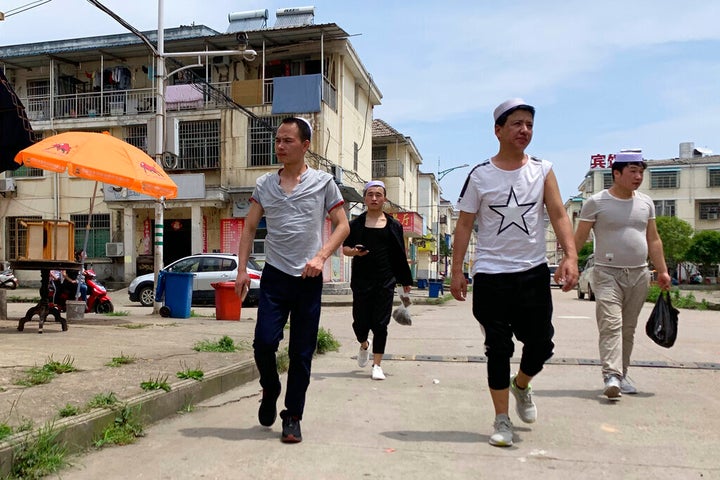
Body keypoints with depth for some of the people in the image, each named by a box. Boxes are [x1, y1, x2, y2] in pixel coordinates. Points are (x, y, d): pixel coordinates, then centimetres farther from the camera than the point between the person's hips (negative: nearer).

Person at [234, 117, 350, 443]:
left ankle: (293, 417, 18)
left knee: (301, 353, 4)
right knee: (264, 342, -7)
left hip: (308, 279, -1)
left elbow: (342, 226, 2)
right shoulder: (264, 184, 8)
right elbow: (249, 228, 11)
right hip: (274, 275, 2)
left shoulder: (323, 182, 1)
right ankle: (270, 392, 24)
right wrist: (242, 270, 2)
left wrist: (321, 256, -13)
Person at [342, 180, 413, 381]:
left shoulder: (393, 225, 7)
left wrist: (406, 281, 8)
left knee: (380, 324, 0)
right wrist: (354, 252, -14)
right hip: (361, 280, 0)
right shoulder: (356, 224, 6)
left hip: (385, 281, 0)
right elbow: (345, 247, 9)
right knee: (360, 322, 3)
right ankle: (364, 345, 38)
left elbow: (400, 255, 9)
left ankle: (377, 365, 11)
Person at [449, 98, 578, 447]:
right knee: (498, 349, 3)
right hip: (490, 275, -2)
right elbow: (464, 224, 0)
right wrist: (456, 270, -4)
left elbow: (559, 215, -3)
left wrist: (570, 256, -18)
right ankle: (502, 421, 16)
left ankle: (521, 385, 39)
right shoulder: (480, 176, -1)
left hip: (534, 273, 2)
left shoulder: (543, 171, 4)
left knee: (541, 344, 6)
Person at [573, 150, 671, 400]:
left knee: (628, 329, 9)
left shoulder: (646, 203, 13)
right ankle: (611, 376, -23)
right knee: (611, 324, -17)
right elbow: (579, 238, -3)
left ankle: (622, 375, 18)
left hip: (639, 275, 5)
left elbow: (653, 240, 17)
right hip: (607, 274, -5)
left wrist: (662, 271, 12)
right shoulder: (596, 202, -4)